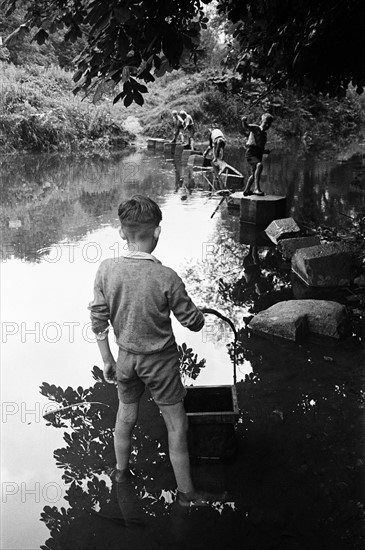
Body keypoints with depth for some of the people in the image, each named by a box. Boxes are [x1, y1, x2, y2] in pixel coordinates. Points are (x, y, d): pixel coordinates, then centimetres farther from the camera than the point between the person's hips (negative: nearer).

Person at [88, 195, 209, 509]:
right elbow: (193, 323, -14)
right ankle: (186, 492, 24)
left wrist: (107, 360, 6)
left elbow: (98, 321, -6)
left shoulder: (106, 270, -14)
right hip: (160, 361, -4)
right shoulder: (166, 277, -25)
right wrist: (201, 314, 9)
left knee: (126, 417, 25)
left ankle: (122, 473, 46)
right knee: (176, 425, 12)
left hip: (126, 358, 4)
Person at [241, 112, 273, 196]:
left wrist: (266, 151, 5)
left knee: (254, 174, 19)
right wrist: (244, 121, -39)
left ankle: (247, 190, 38)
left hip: (258, 155, 9)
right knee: (259, 165, -34)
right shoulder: (255, 128, 1)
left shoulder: (264, 134, 21)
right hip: (251, 153, -9)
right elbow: (246, 127, -18)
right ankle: (256, 188, -40)